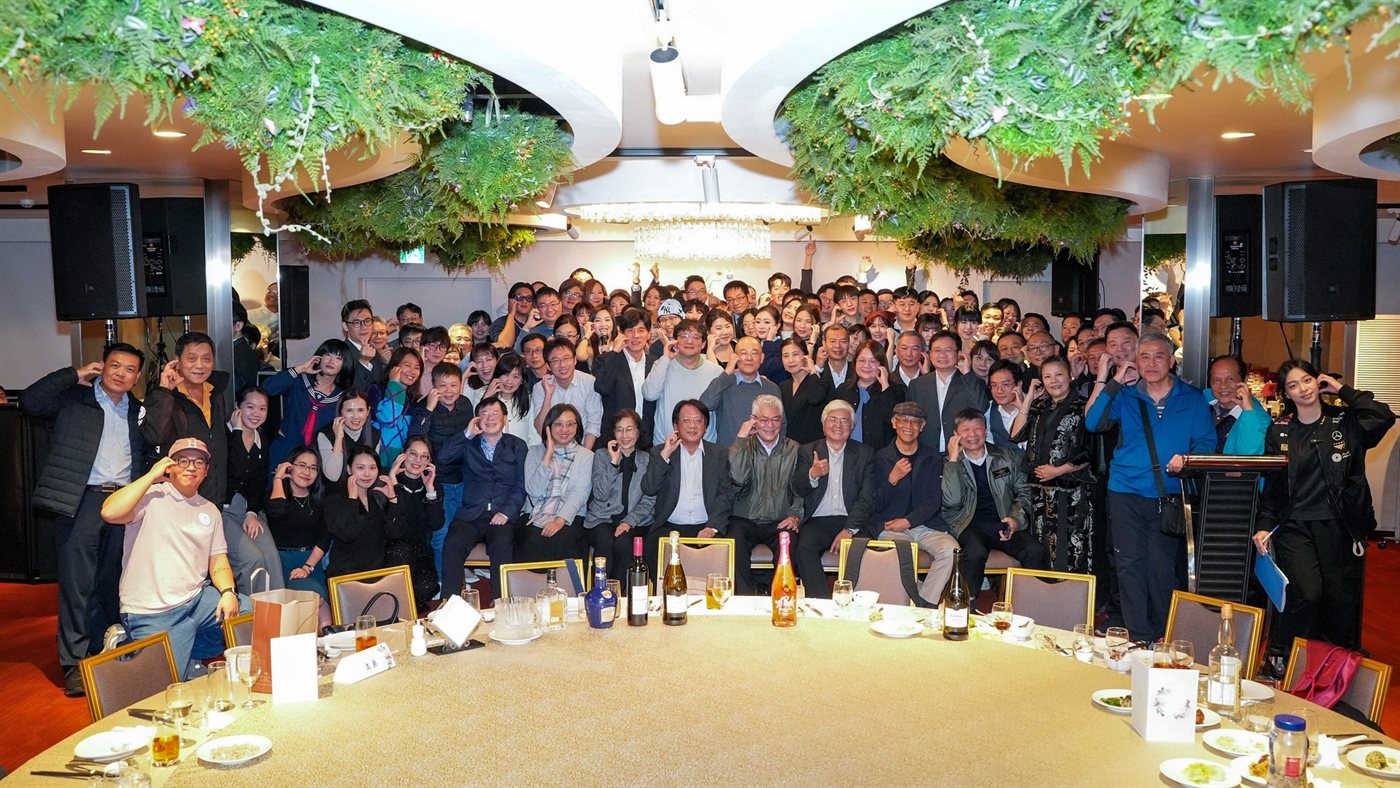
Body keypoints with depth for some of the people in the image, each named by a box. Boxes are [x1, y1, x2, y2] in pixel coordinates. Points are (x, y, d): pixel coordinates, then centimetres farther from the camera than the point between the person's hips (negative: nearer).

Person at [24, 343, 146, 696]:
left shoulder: (137, 410, 15)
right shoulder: (74, 398, 5)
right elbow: (30, 402, -9)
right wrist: (74, 374, -6)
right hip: (82, 501, -4)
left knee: (113, 585, 10)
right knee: (77, 585, -2)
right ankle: (74, 664, 6)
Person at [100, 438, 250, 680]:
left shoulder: (210, 511, 13)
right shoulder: (150, 497, -3)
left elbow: (218, 563, 11)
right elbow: (109, 512, -24)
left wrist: (228, 592, -10)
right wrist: (152, 475, -14)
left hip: (197, 600, 6)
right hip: (152, 614, -5)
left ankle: (188, 651, 5)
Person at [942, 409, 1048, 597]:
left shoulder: (1008, 457, 14)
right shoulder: (950, 464, 7)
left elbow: (1024, 492, 15)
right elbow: (952, 501, -9)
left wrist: (1016, 519, -4)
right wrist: (953, 460, -8)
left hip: (1004, 524, 2)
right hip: (970, 525, -2)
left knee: (1036, 552, -26)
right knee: (976, 552, -35)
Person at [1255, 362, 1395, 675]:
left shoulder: (1346, 421, 3)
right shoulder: (1279, 431, 7)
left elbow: (1384, 418, -19)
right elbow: (1271, 485, 9)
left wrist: (1343, 390, -8)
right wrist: (1264, 525, 2)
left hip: (1340, 527, 0)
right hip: (1295, 526, 0)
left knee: (1343, 600, 5)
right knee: (1306, 592, -18)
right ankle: (1279, 660, -3)